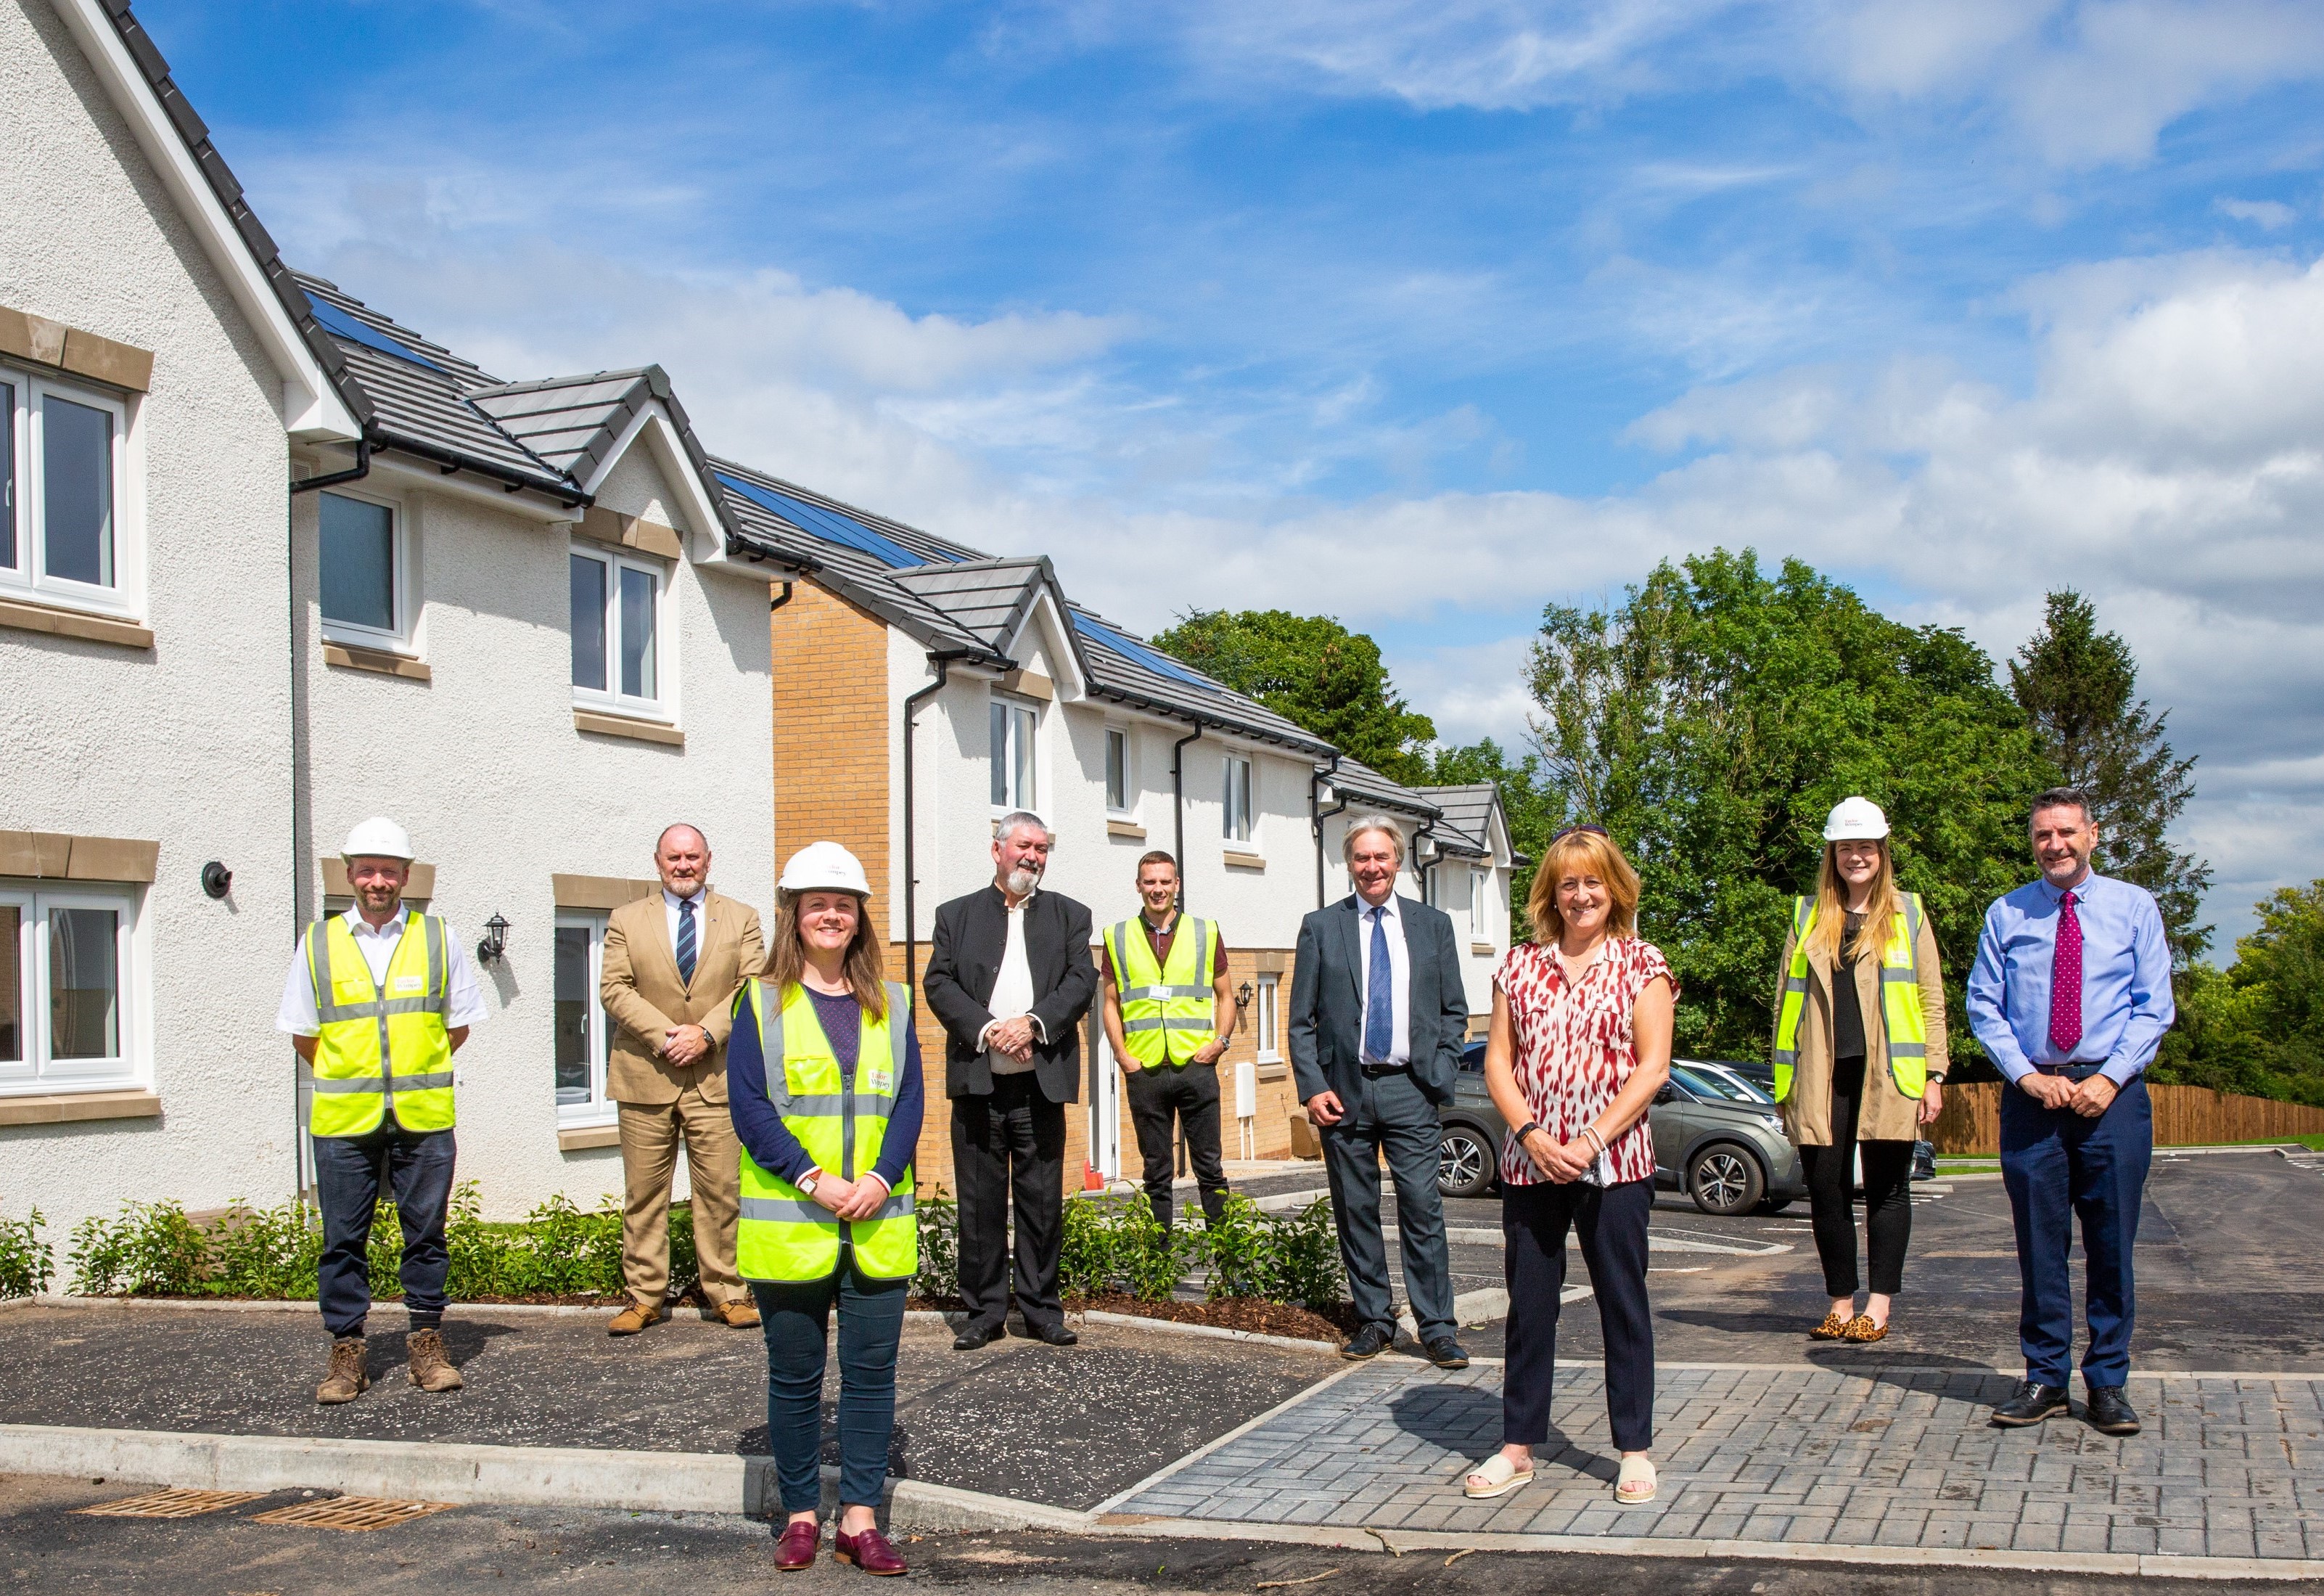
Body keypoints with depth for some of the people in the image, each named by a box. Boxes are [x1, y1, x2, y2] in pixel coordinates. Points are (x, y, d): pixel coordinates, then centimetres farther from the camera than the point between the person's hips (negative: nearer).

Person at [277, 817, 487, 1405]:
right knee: (343, 1239, 2)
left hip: (424, 1117, 0)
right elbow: (303, 1034, 12)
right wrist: (353, 1076, 9)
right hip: (343, 1118, 0)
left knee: (426, 1231, 4)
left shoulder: (439, 939, 7)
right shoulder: (318, 944, 6)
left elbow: (458, 1025, 13)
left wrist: (413, 1072, 10)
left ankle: (428, 1345, 13)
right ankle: (346, 1353, 10)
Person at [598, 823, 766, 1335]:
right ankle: (645, 1296, 11)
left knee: (721, 1191, 0)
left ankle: (726, 1293, 9)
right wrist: (664, 1034, -12)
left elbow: (752, 986, 1)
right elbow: (615, 987, 1)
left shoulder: (742, 919, 11)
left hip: (717, 1075, 0)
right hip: (645, 1076, 0)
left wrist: (707, 1032, -12)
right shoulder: (626, 920, 11)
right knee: (644, 1194, 3)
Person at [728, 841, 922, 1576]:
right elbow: (749, 1106, -6)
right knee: (795, 1375, 7)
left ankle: (858, 1518, 12)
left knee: (871, 1372, 4)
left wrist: (882, 1178, -11)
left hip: (879, 1227, 2)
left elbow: (909, 1102, 4)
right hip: (789, 1227, -2)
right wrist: (812, 1180, -15)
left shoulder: (888, 1006, 9)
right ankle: (801, 1515, 19)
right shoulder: (761, 1002, 1)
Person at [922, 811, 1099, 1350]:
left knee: (1043, 1202, 4)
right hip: (977, 1082, 0)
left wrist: (1033, 1024, -14)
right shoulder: (957, 915, 11)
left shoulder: (1069, 915, 13)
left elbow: (1081, 982, 1)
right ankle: (984, 1311, 12)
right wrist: (986, 1030, -13)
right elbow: (939, 984, 1)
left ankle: (1042, 1310, 13)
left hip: (1041, 1082, 0)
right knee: (980, 1203, 3)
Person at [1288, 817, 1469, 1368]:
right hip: (1344, 1090, 1)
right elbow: (1302, 1021, 5)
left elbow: (1454, 1011, 12)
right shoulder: (1320, 928, 6)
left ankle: (1436, 1329, 1)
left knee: (1423, 1209, -5)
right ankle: (1373, 1320, 16)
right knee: (1356, 1212, 6)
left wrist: (1441, 1073, -2)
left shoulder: (1433, 925, 10)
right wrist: (1313, 1088, -6)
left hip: (1410, 1087, 0)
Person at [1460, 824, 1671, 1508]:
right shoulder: (1519, 965, 8)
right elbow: (1498, 1061, 5)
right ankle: (1518, 1446, 17)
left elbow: (1652, 1066, -7)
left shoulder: (1640, 964, 0)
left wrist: (1592, 1140, -15)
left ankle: (1634, 1449, 14)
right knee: (1528, 1304, 8)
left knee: (1622, 1303, 4)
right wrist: (1531, 1133, -10)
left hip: (1614, 1162, -3)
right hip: (1530, 1162, 3)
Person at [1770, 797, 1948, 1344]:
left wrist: (1933, 1075, -1)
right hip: (1822, 1077, 2)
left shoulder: (1908, 914, 8)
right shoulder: (1807, 916, 13)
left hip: (1887, 1076, -2)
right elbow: (1788, 997, 13)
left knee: (1886, 1189, 3)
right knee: (1826, 1188, 3)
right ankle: (1840, 1302, 15)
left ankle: (1879, 1305, 11)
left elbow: (1931, 999, 6)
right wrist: (1784, 1078, 7)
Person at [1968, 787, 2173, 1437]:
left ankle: (2107, 1383, 11)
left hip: (2112, 1093, -1)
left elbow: (2153, 1006, 2)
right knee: (2039, 1242, 3)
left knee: (2112, 1243, 2)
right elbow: (1984, 1007, 6)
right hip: (2031, 1093, 1)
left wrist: (2109, 1079, -9)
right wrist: (2028, 1076, -7)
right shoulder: (2006, 915, 8)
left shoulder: (2134, 907, 5)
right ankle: (2045, 1378, 12)